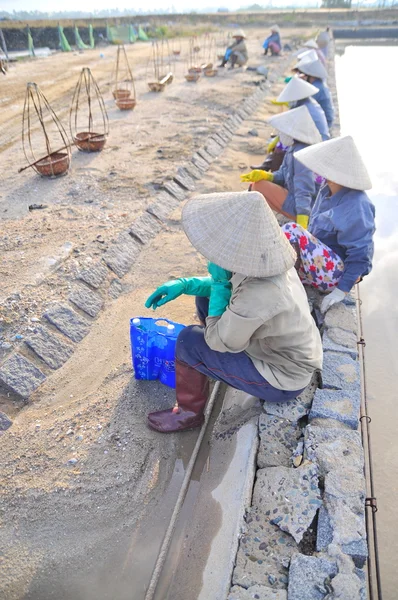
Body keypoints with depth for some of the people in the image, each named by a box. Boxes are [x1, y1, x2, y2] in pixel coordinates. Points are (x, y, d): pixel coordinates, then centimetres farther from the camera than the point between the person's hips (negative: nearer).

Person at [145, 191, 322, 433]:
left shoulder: (256, 301, -40)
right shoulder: (268, 259, -16)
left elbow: (218, 340, -21)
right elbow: (235, 283, 5)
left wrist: (219, 284, -18)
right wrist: (184, 284, -6)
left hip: (283, 379, -7)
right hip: (291, 354, 8)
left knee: (190, 341, -13)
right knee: (206, 297, 8)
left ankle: (189, 412, 13)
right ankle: (218, 365, 33)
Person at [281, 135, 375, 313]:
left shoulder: (355, 207, -23)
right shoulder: (328, 191, 2)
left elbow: (360, 255, -21)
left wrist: (342, 290, -20)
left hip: (337, 273, -9)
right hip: (316, 263, 9)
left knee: (292, 230, -26)